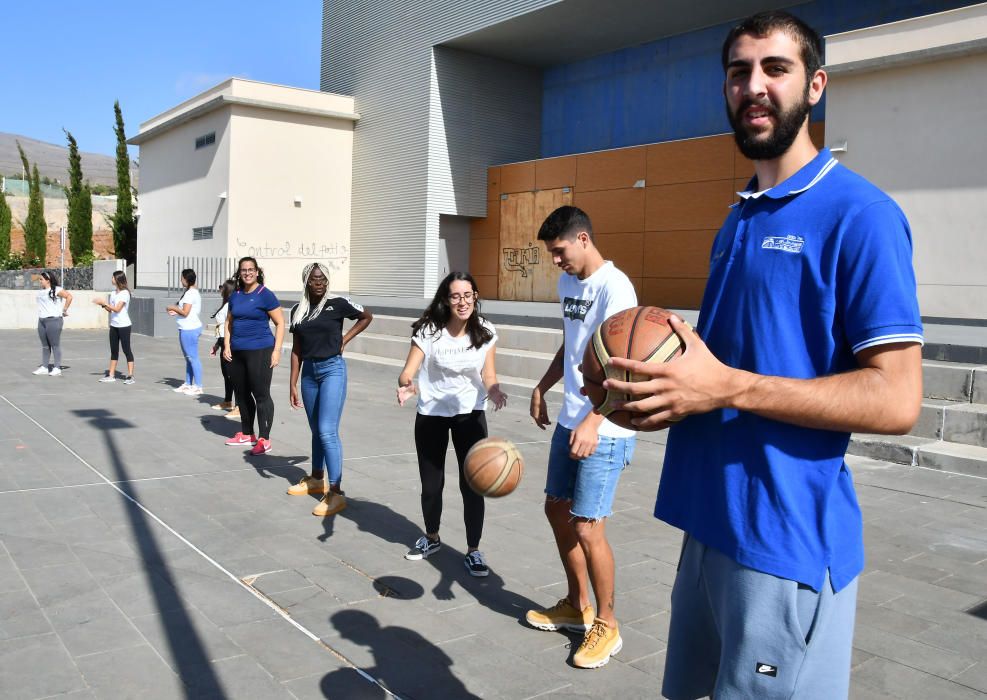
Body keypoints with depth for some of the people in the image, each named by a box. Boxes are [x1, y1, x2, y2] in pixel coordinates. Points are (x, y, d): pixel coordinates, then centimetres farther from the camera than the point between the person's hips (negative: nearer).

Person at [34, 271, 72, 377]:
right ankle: (44, 367, 16)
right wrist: (40, 311, 15)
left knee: (55, 345, -4)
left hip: (53, 320, -8)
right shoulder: (41, 291, 14)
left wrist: (64, 310, -14)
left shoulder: (56, 290, -10)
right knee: (45, 345, 11)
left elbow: (69, 296, -18)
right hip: (42, 320, 8)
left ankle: (57, 368, -1)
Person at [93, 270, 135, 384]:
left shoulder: (125, 293, -12)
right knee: (114, 350, 10)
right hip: (113, 325, 8)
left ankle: (130, 376, -3)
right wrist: (102, 304, -4)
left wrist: (104, 302, -15)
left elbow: (117, 309, -18)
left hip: (123, 325, -8)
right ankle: (111, 375, 15)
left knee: (126, 350, -5)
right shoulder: (113, 293, 11)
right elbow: (110, 309, 13)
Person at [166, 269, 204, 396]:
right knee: (189, 358, 16)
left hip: (189, 329, -11)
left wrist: (172, 308, -4)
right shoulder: (193, 292, 16)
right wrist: (175, 312, 11)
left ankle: (198, 387, -4)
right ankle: (188, 384, 24)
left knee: (193, 357, -7)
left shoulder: (190, 293, -15)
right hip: (188, 328, 11)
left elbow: (185, 312, -19)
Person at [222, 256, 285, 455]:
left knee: (261, 395, -5)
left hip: (259, 351, -7)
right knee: (241, 394, 14)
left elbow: (280, 323, -7)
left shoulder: (265, 295, -6)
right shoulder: (236, 296, 12)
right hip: (237, 352, 7)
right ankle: (246, 434, 28)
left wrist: (276, 351, -13)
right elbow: (229, 322, 21)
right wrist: (227, 346, 8)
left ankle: (264, 440, 0)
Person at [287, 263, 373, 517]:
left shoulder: (337, 304, -7)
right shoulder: (298, 310, 5)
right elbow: (296, 350, 8)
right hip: (309, 372, 5)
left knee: (327, 431, -12)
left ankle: (336, 493, -9)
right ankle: (317, 480, 34)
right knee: (316, 430, 17)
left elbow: (367, 317, 9)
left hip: (332, 369, -5)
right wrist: (293, 384, 5)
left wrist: (345, 339, -1)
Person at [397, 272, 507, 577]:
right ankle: (431, 538, 38)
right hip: (431, 414, 0)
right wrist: (405, 386, -44)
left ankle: (473, 551, 10)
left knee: (472, 485, -7)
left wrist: (494, 391, -30)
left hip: (470, 414, 0)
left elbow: (488, 375, -7)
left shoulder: (486, 333, -10)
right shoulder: (428, 330, -16)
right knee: (431, 484, 11)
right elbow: (407, 372, -20)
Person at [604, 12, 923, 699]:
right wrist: (670, 381, 2)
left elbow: (896, 400, -18)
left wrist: (727, 386, -22)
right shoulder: (739, 218, 13)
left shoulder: (857, 212, -13)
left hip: (788, 539, -8)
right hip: (714, 520, 8)